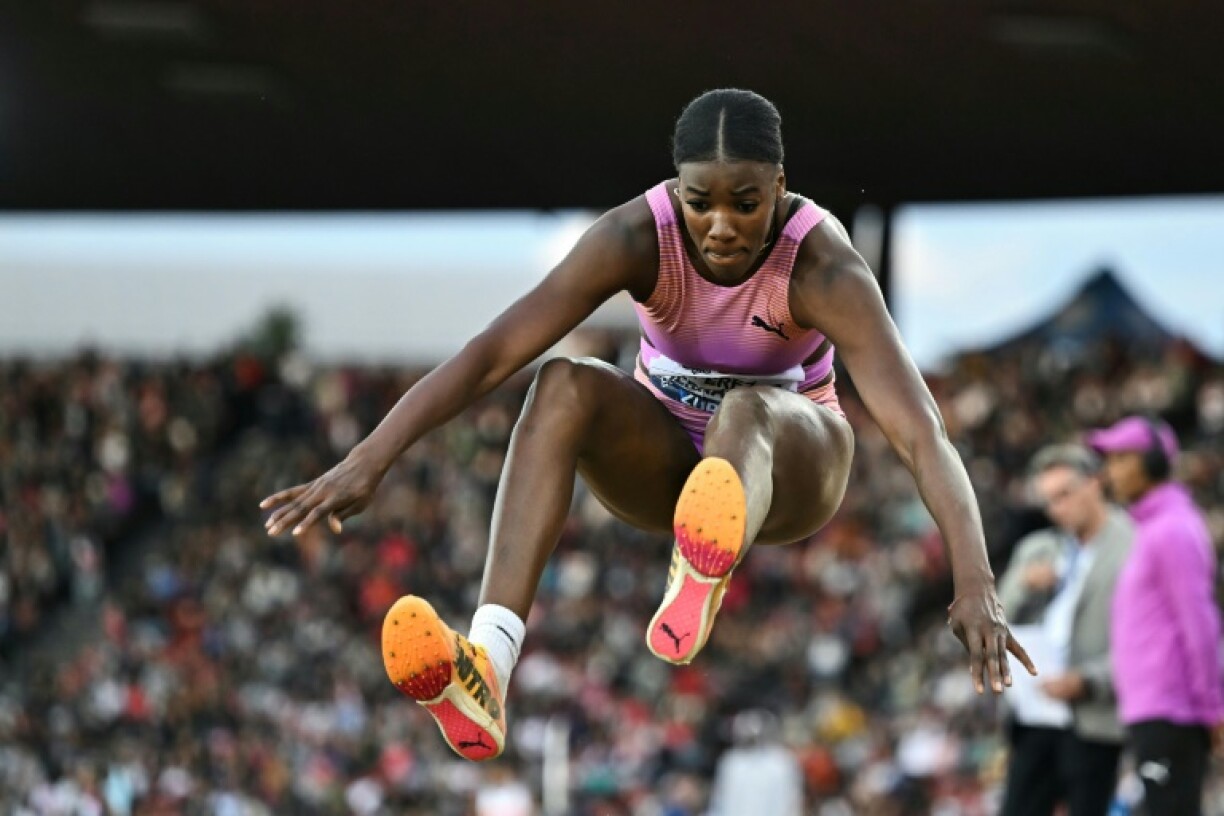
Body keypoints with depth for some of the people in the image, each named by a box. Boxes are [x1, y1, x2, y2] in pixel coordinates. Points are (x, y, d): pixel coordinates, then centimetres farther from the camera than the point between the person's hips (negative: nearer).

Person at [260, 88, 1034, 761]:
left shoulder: (823, 267, -28)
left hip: (788, 459, -2)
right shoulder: (639, 237, -23)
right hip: (666, 456, 2)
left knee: (750, 411, -39)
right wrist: (368, 463, -41)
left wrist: (975, 584, -51)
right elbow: (493, 351, -31)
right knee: (565, 386, -32)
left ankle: (700, 582, -75)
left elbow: (919, 427, -38)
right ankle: (487, 669, -51)